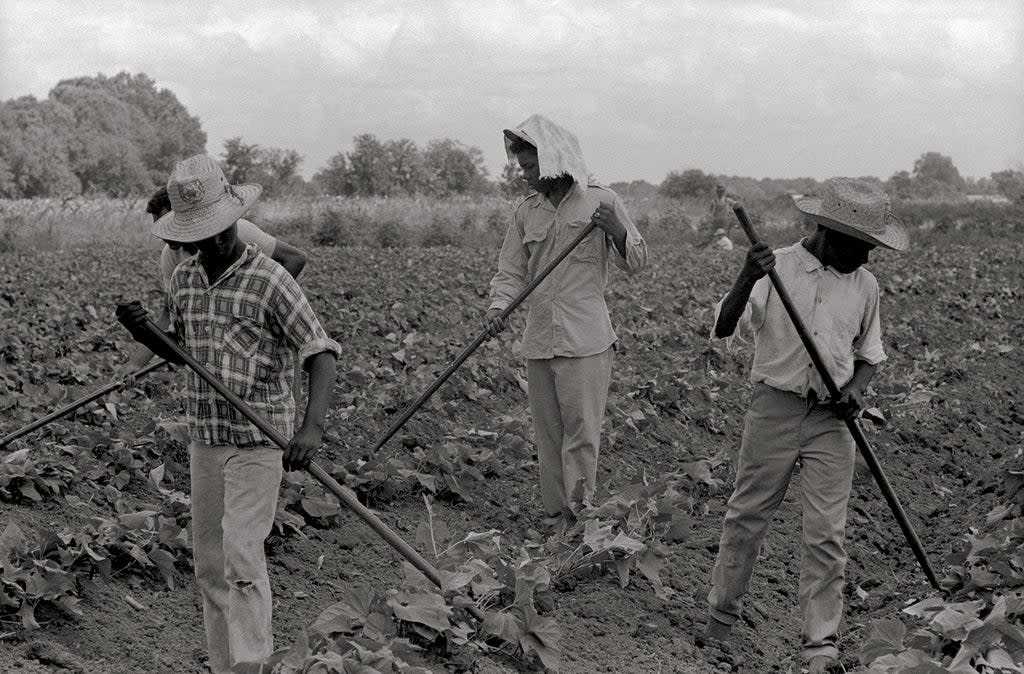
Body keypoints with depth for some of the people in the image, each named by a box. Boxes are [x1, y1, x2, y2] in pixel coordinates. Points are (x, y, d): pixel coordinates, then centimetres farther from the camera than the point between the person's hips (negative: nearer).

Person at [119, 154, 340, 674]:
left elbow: (320, 352, -15)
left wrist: (313, 426, -29)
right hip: (204, 440, 6)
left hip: (258, 442, -6)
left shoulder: (271, 281, -14)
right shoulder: (183, 280, 5)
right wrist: (144, 334, -3)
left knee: (241, 558, -12)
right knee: (209, 562, 10)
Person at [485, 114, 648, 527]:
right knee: (547, 434, 8)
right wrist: (498, 307, -8)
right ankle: (554, 517, 15)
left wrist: (618, 233, -15)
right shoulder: (526, 212, 11)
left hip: (586, 341, -4)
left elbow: (636, 263, 5)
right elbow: (511, 271, 11)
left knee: (582, 431, -8)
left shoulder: (600, 201, 1)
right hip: (539, 341, 4)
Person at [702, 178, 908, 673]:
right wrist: (746, 279, -31)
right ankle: (721, 615, 26)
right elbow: (724, 328, -14)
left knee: (826, 534, -1)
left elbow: (869, 353, 17)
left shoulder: (864, 284, 4)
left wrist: (856, 389, -4)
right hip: (774, 408, -2)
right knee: (747, 516, 8)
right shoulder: (776, 268, -7)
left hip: (831, 420, 2)